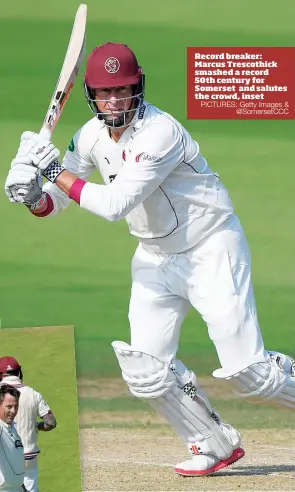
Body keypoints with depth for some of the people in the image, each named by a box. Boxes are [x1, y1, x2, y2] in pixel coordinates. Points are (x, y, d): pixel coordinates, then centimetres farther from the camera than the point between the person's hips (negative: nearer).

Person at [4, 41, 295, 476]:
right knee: (145, 369, -4)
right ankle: (215, 445, 13)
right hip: (156, 257, 7)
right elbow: (55, 203, 1)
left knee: (246, 370, -12)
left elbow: (115, 204, -32)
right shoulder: (91, 136, -4)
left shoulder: (160, 132, -27)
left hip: (211, 248, -7)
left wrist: (55, 171, -28)